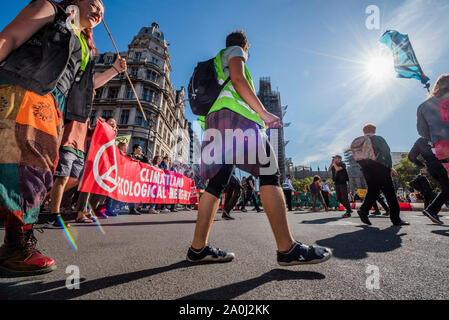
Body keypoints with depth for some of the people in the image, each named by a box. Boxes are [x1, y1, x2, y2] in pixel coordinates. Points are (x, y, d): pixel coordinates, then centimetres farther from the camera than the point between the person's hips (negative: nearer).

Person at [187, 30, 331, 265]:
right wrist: (263, 112, -10)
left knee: (216, 182, 0)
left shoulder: (217, 62, 41)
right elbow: (238, 79, -4)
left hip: (214, 118, 9)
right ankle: (287, 249, -17)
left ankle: (198, 248, 1)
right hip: (232, 113, -9)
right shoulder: (234, 51, 17)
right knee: (269, 173, -15)